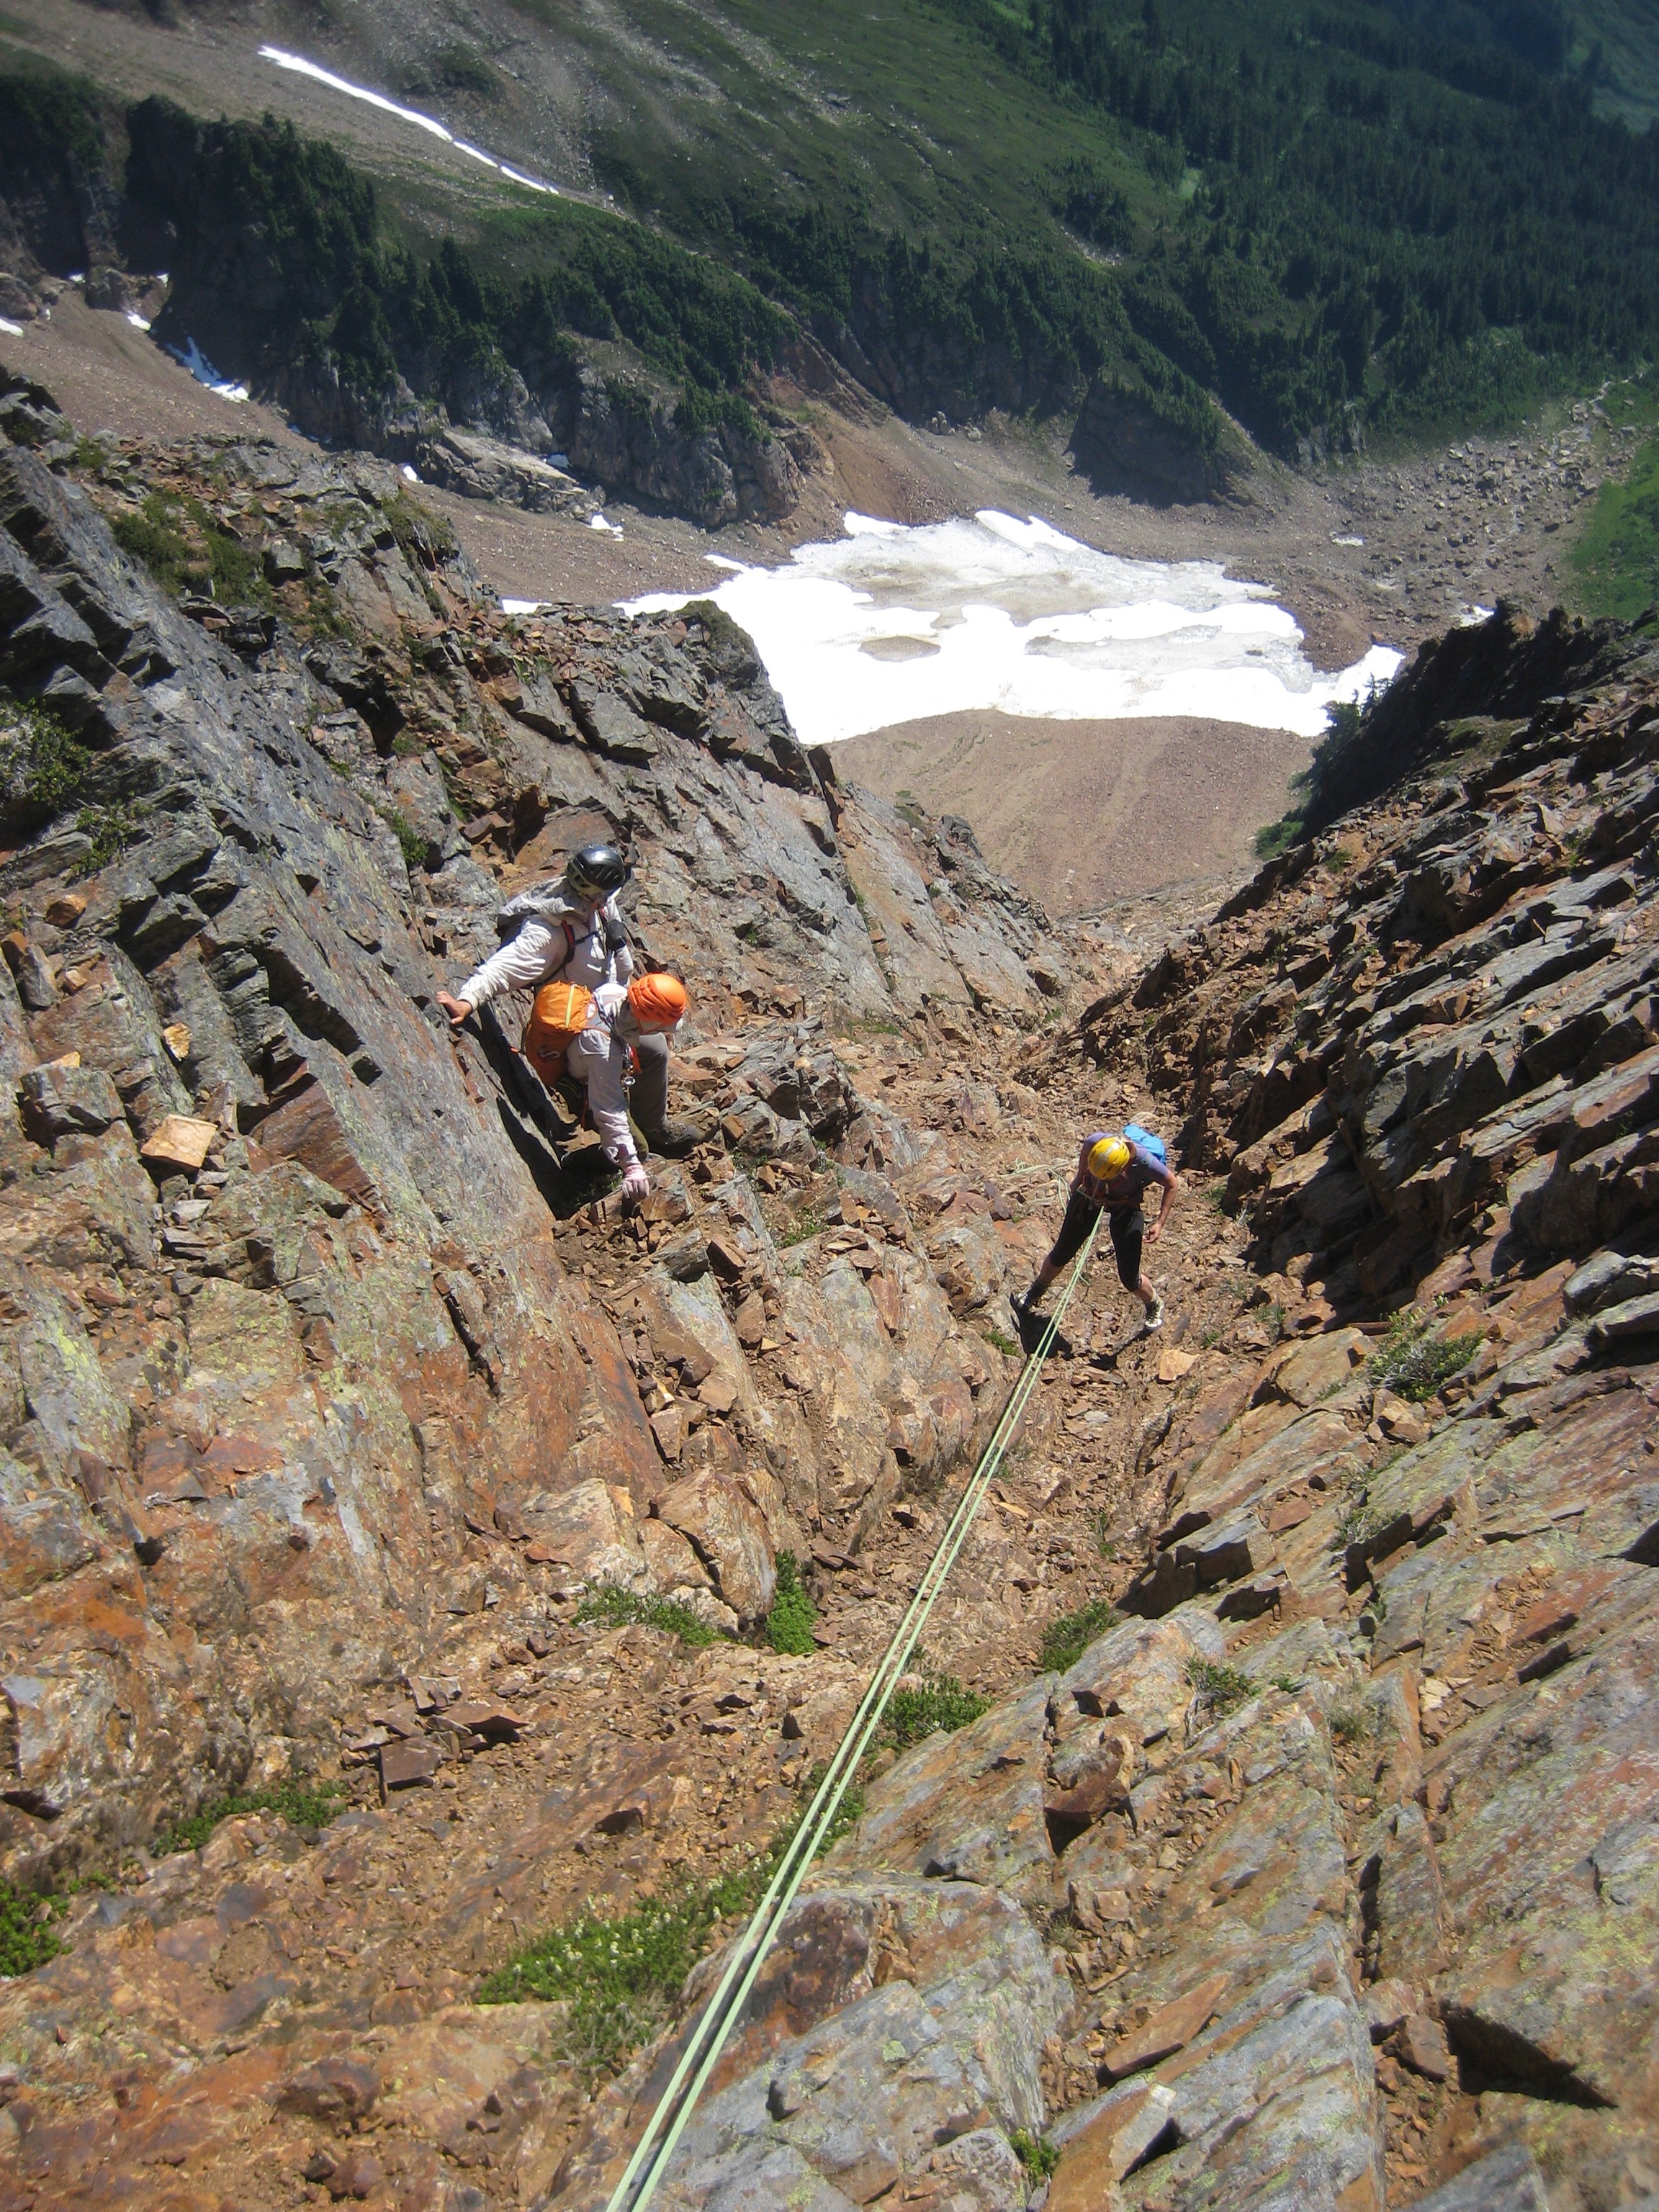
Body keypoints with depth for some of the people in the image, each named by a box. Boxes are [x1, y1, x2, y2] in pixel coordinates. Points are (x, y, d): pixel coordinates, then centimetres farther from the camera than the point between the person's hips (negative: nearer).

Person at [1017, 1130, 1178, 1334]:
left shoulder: (1145, 1162, -38)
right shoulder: (1096, 1142, -33)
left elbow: (1173, 1184, -17)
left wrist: (1160, 1223, -18)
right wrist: (1079, 1178, 6)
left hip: (1125, 1208, -2)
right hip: (1090, 1195, 2)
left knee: (1129, 1278, 2)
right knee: (1060, 1255, 13)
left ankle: (1154, 1306, 35)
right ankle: (1035, 1293, 40)